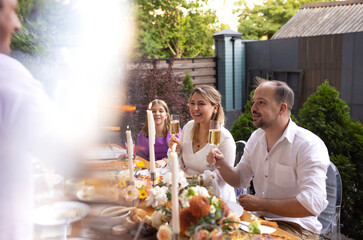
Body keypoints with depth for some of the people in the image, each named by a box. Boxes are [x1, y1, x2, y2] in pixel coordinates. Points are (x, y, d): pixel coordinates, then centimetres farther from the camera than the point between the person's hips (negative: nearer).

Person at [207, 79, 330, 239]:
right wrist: (221, 164, -7)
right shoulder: (256, 137, 6)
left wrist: (261, 204, -22)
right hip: (260, 218, 7)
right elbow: (240, 180, 14)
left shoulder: (309, 145, -19)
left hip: (296, 226, -6)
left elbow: (313, 204, -27)